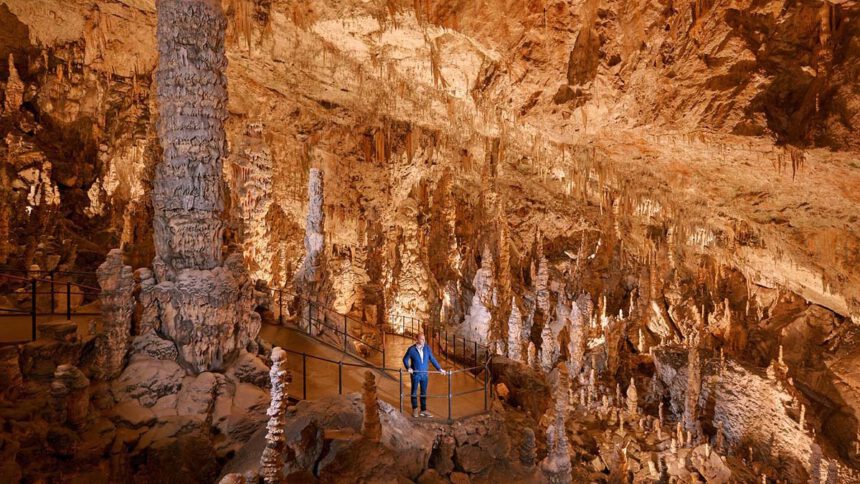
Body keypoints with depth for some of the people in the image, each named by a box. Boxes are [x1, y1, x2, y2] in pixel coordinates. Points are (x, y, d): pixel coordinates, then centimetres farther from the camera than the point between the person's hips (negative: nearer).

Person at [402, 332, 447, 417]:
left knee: (424, 393, 10)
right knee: (414, 392, 11)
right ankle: (415, 409, 28)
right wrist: (408, 368, -14)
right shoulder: (411, 349, -10)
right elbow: (405, 359, 1)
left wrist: (439, 368, -2)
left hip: (425, 374, 2)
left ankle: (423, 410, 21)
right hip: (415, 374, -2)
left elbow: (432, 359, 2)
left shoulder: (427, 348, -3)